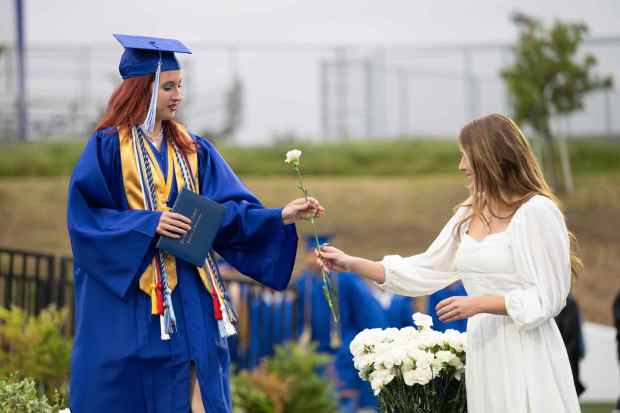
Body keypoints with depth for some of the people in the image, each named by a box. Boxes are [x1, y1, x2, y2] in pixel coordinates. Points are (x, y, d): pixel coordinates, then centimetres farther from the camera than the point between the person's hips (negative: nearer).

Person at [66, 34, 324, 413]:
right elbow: (84, 217, -9)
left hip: (190, 296, 4)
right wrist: (148, 224, -19)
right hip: (128, 295, -4)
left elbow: (230, 211, 4)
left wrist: (280, 217, -12)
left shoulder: (194, 150, 11)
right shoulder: (108, 147, -3)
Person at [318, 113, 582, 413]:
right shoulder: (470, 214, 13)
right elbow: (425, 272, 14)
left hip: (525, 353, -7)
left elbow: (547, 299, -12)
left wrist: (479, 304, -18)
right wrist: (351, 264, 11)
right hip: (483, 347, 7)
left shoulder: (536, 212, -11)